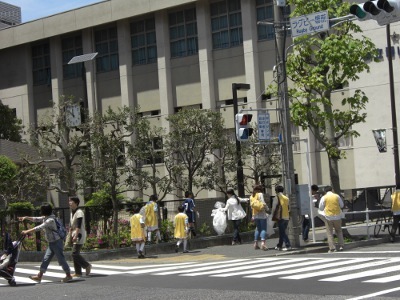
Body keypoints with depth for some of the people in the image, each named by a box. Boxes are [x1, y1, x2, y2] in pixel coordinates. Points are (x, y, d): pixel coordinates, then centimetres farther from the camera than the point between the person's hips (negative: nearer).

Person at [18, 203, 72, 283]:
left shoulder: (50, 220, -22)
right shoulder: (45, 218, 8)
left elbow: (39, 228, -25)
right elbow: (36, 219, 18)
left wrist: (27, 231, -23)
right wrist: (26, 218, 5)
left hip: (57, 242, -9)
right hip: (51, 243, 9)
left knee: (61, 259, -1)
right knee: (46, 259, 6)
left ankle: (68, 276, 9)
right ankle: (39, 276, 7)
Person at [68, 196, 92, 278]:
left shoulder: (79, 212, -15)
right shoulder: (72, 212, 15)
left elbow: (79, 226, -22)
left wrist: (76, 236, -26)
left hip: (79, 235, -10)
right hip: (75, 235, 10)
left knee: (75, 253, -14)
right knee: (75, 254, 8)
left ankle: (87, 266, -1)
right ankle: (78, 272, 12)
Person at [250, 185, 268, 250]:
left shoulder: (251, 196, 12)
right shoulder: (260, 194, -5)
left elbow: (251, 206, 12)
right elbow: (263, 203, -12)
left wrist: (253, 215, 16)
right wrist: (267, 209, 4)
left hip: (255, 215, 6)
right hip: (262, 214, -6)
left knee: (258, 228, 15)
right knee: (263, 228, -7)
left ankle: (256, 243, 12)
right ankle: (263, 243, -23)